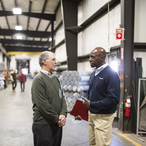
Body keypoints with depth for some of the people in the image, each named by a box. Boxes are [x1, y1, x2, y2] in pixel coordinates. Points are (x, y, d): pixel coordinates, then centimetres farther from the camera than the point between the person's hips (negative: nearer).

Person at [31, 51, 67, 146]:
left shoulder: (55, 78, 12)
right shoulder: (39, 79, -13)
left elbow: (62, 97, 10)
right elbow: (42, 104, -20)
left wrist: (63, 114, -6)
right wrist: (57, 118, -14)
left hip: (58, 123, 7)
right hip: (43, 124, -7)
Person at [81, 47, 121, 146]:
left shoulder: (111, 74, -16)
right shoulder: (94, 74, 10)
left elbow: (114, 99, -22)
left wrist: (91, 104, -21)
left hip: (103, 116, -8)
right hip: (91, 114, 8)